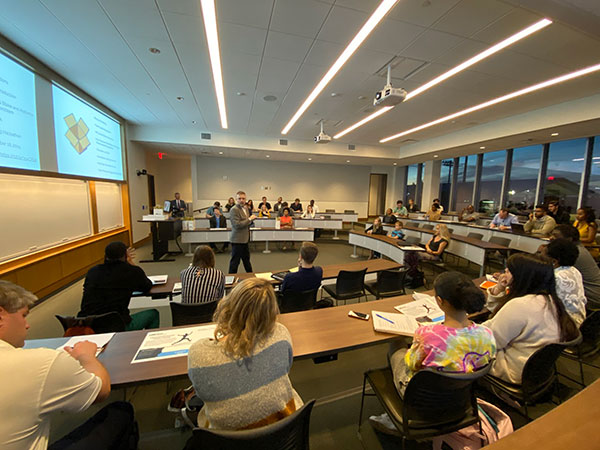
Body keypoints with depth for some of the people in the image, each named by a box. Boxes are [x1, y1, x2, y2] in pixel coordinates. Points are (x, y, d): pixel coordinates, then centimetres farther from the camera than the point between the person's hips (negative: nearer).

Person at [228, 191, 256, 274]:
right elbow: (237, 225, -23)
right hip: (237, 240, -9)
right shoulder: (234, 210, -16)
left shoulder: (245, 208, 12)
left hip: (245, 239, 9)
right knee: (235, 261, 1)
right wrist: (249, 219, -19)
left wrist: (251, 219, 7)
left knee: (246, 259, 22)